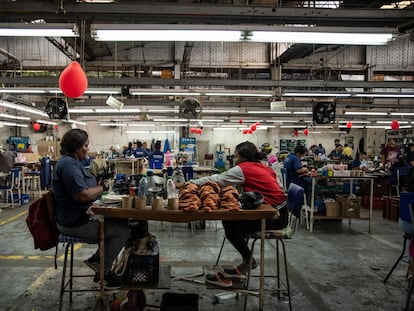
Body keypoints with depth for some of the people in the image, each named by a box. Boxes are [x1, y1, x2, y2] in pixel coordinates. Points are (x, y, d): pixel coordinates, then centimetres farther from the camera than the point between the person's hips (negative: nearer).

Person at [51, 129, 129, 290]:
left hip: (80, 217, 11)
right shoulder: (68, 164, -21)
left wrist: (99, 184, 1)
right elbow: (82, 195, -29)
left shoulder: (71, 162, 14)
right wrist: (102, 187, -14)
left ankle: (96, 259, 15)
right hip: (75, 223, -11)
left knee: (121, 221, 11)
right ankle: (104, 272, 6)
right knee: (122, 230, -11)